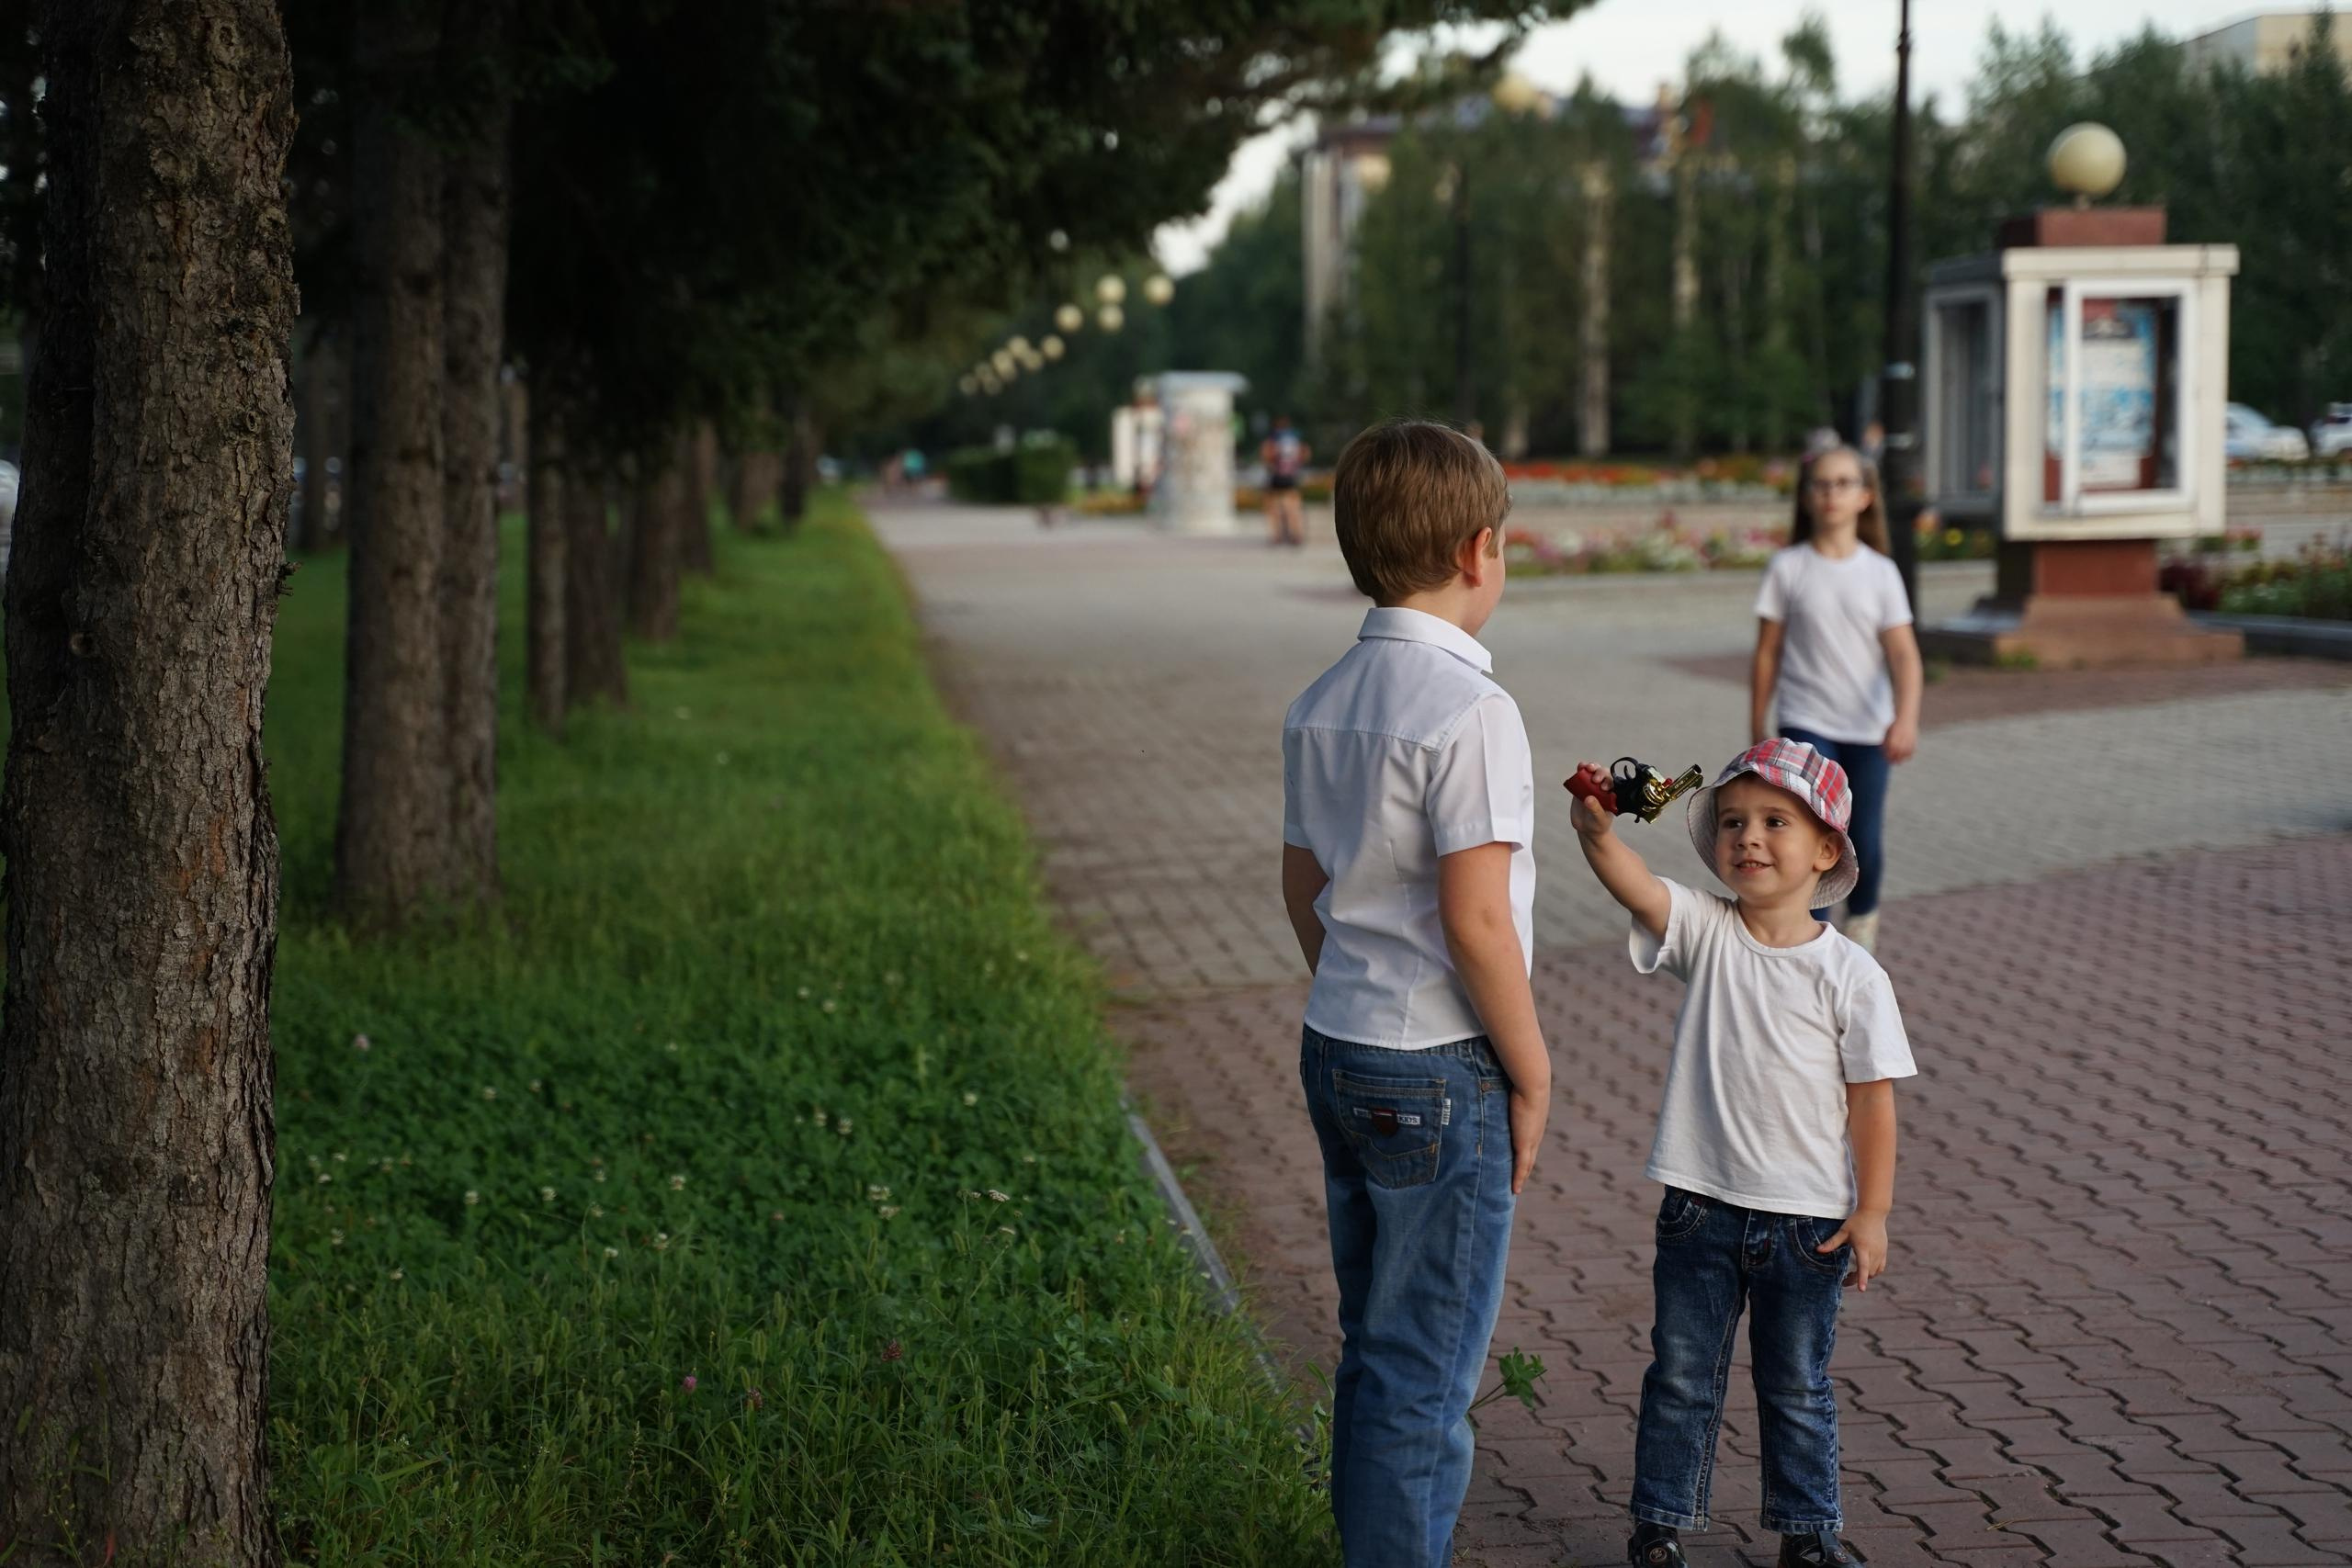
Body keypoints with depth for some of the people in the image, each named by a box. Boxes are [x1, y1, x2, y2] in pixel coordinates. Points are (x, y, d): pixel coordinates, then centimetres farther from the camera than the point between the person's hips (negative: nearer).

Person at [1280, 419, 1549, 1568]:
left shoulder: (1321, 704, 6)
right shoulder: (1470, 710, -19)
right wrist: (1532, 1075, -10)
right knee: (1427, 1375, 2)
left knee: (1373, 1349, 19)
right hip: (1440, 1080, -8)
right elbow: (1477, 923, -21)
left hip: (1337, 1050, 8)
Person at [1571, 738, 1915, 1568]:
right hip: (1701, 1205, 1)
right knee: (1680, 1375, 11)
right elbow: (1630, 880, -23)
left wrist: (1871, 1214, -7)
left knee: (1797, 1387, 14)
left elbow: (1872, 1100, -5)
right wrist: (1595, 827, -44)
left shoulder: (1849, 974, -8)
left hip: (1807, 1217, -1)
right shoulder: (1704, 931, -5)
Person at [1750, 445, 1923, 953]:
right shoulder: (1787, 568, -3)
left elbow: (1904, 654, -8)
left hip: (1868, 728, 2)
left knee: (1866, 844, 9)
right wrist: (1758, 730, 4)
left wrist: (1905, 718, -24)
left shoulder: (1881, 572, -1)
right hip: (1806, 724, -2)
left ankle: (1862, 920, 37)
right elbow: (1767, 653, 2)